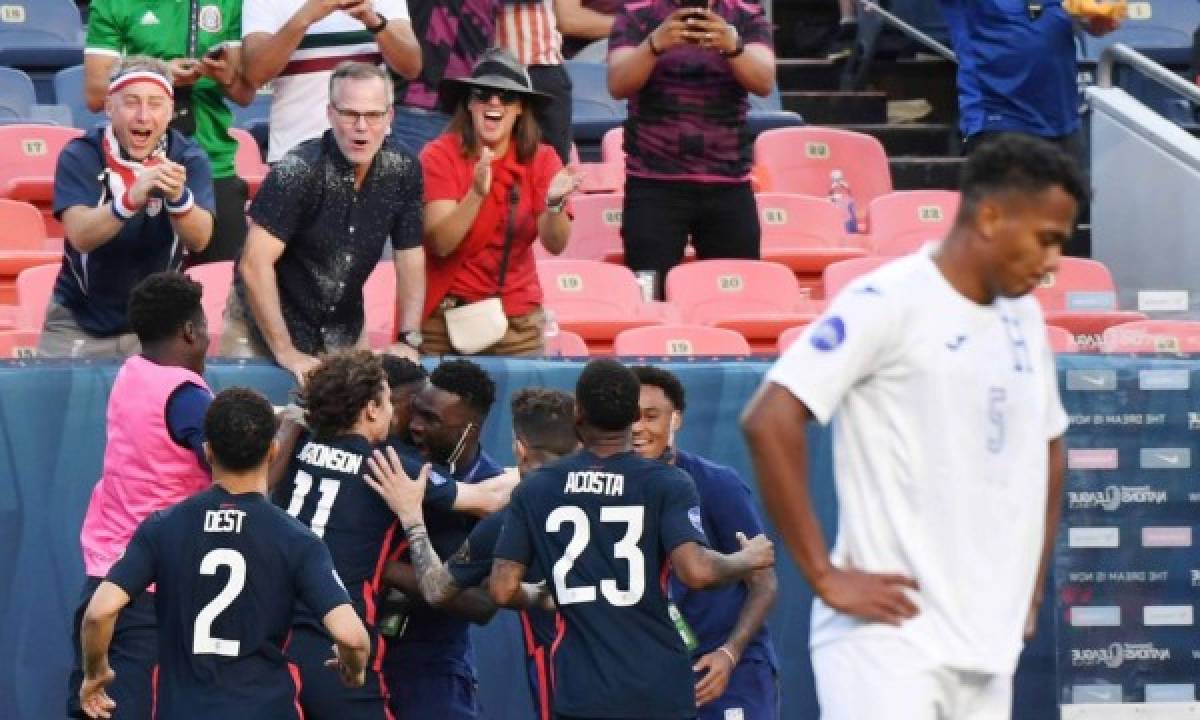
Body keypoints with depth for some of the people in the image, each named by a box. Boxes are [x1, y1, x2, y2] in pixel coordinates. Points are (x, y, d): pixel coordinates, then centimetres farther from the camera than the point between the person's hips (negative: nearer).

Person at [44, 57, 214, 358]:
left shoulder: (188, 159, -8)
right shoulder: (80, 156, -13)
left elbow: (199, 240, -20)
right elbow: (80, 236, -27)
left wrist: (178, 197, -42)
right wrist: (131, 199, -45)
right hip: (79, 323, -1)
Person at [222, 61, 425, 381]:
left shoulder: (402, 172, -8)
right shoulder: (297, 171, -24)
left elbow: (411, 261, 0)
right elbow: (255, 264, -27)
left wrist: (408, 340, -11)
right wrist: (286, 352, -29)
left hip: (343, 330, 4)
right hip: (267, 325, -4)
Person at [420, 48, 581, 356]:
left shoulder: (541, 159, 0)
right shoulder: (441, 155, -7)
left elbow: (555, 245, -9)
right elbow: (440, 243, -17)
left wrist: (555, 204, -29)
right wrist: (477, 193, -31)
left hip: (516, 316, 2)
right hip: (444, 316, -2)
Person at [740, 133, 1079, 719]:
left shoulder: (1022, 317, 15)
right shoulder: (890, 302, -9)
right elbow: (769, 422, -16)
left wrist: (1030, 585, 20)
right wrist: (825, 577, -15)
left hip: (988, 648, 8)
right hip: (890, 637, -8)